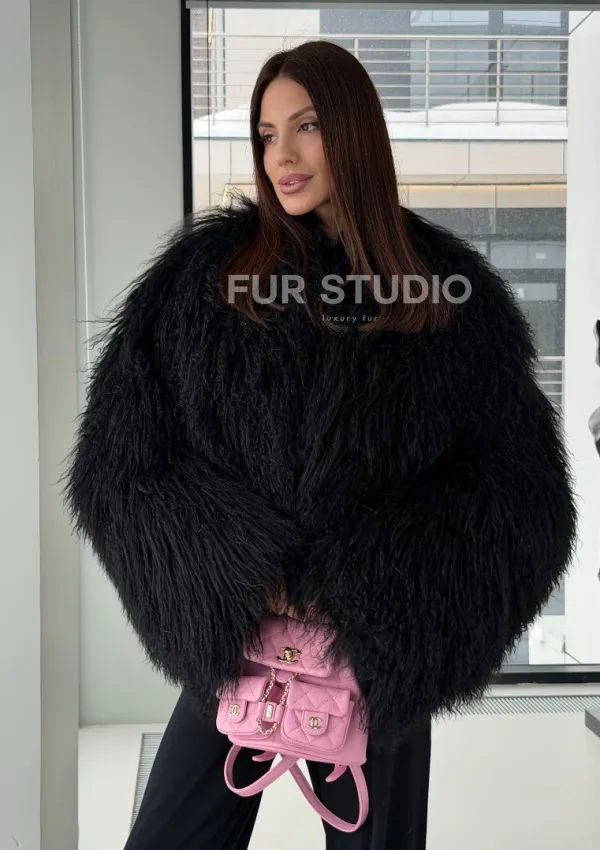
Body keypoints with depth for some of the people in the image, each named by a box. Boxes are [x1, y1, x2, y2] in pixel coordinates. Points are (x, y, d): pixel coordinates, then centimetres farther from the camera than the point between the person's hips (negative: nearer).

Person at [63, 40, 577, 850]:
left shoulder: (451, 290, -3)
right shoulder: (204, 273, -2)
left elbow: (522, 491, -4)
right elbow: (118, 460, -4)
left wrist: (378, 603, -13)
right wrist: (234, 582, -14)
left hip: (378, 657, 0)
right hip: (232, 648, 1)